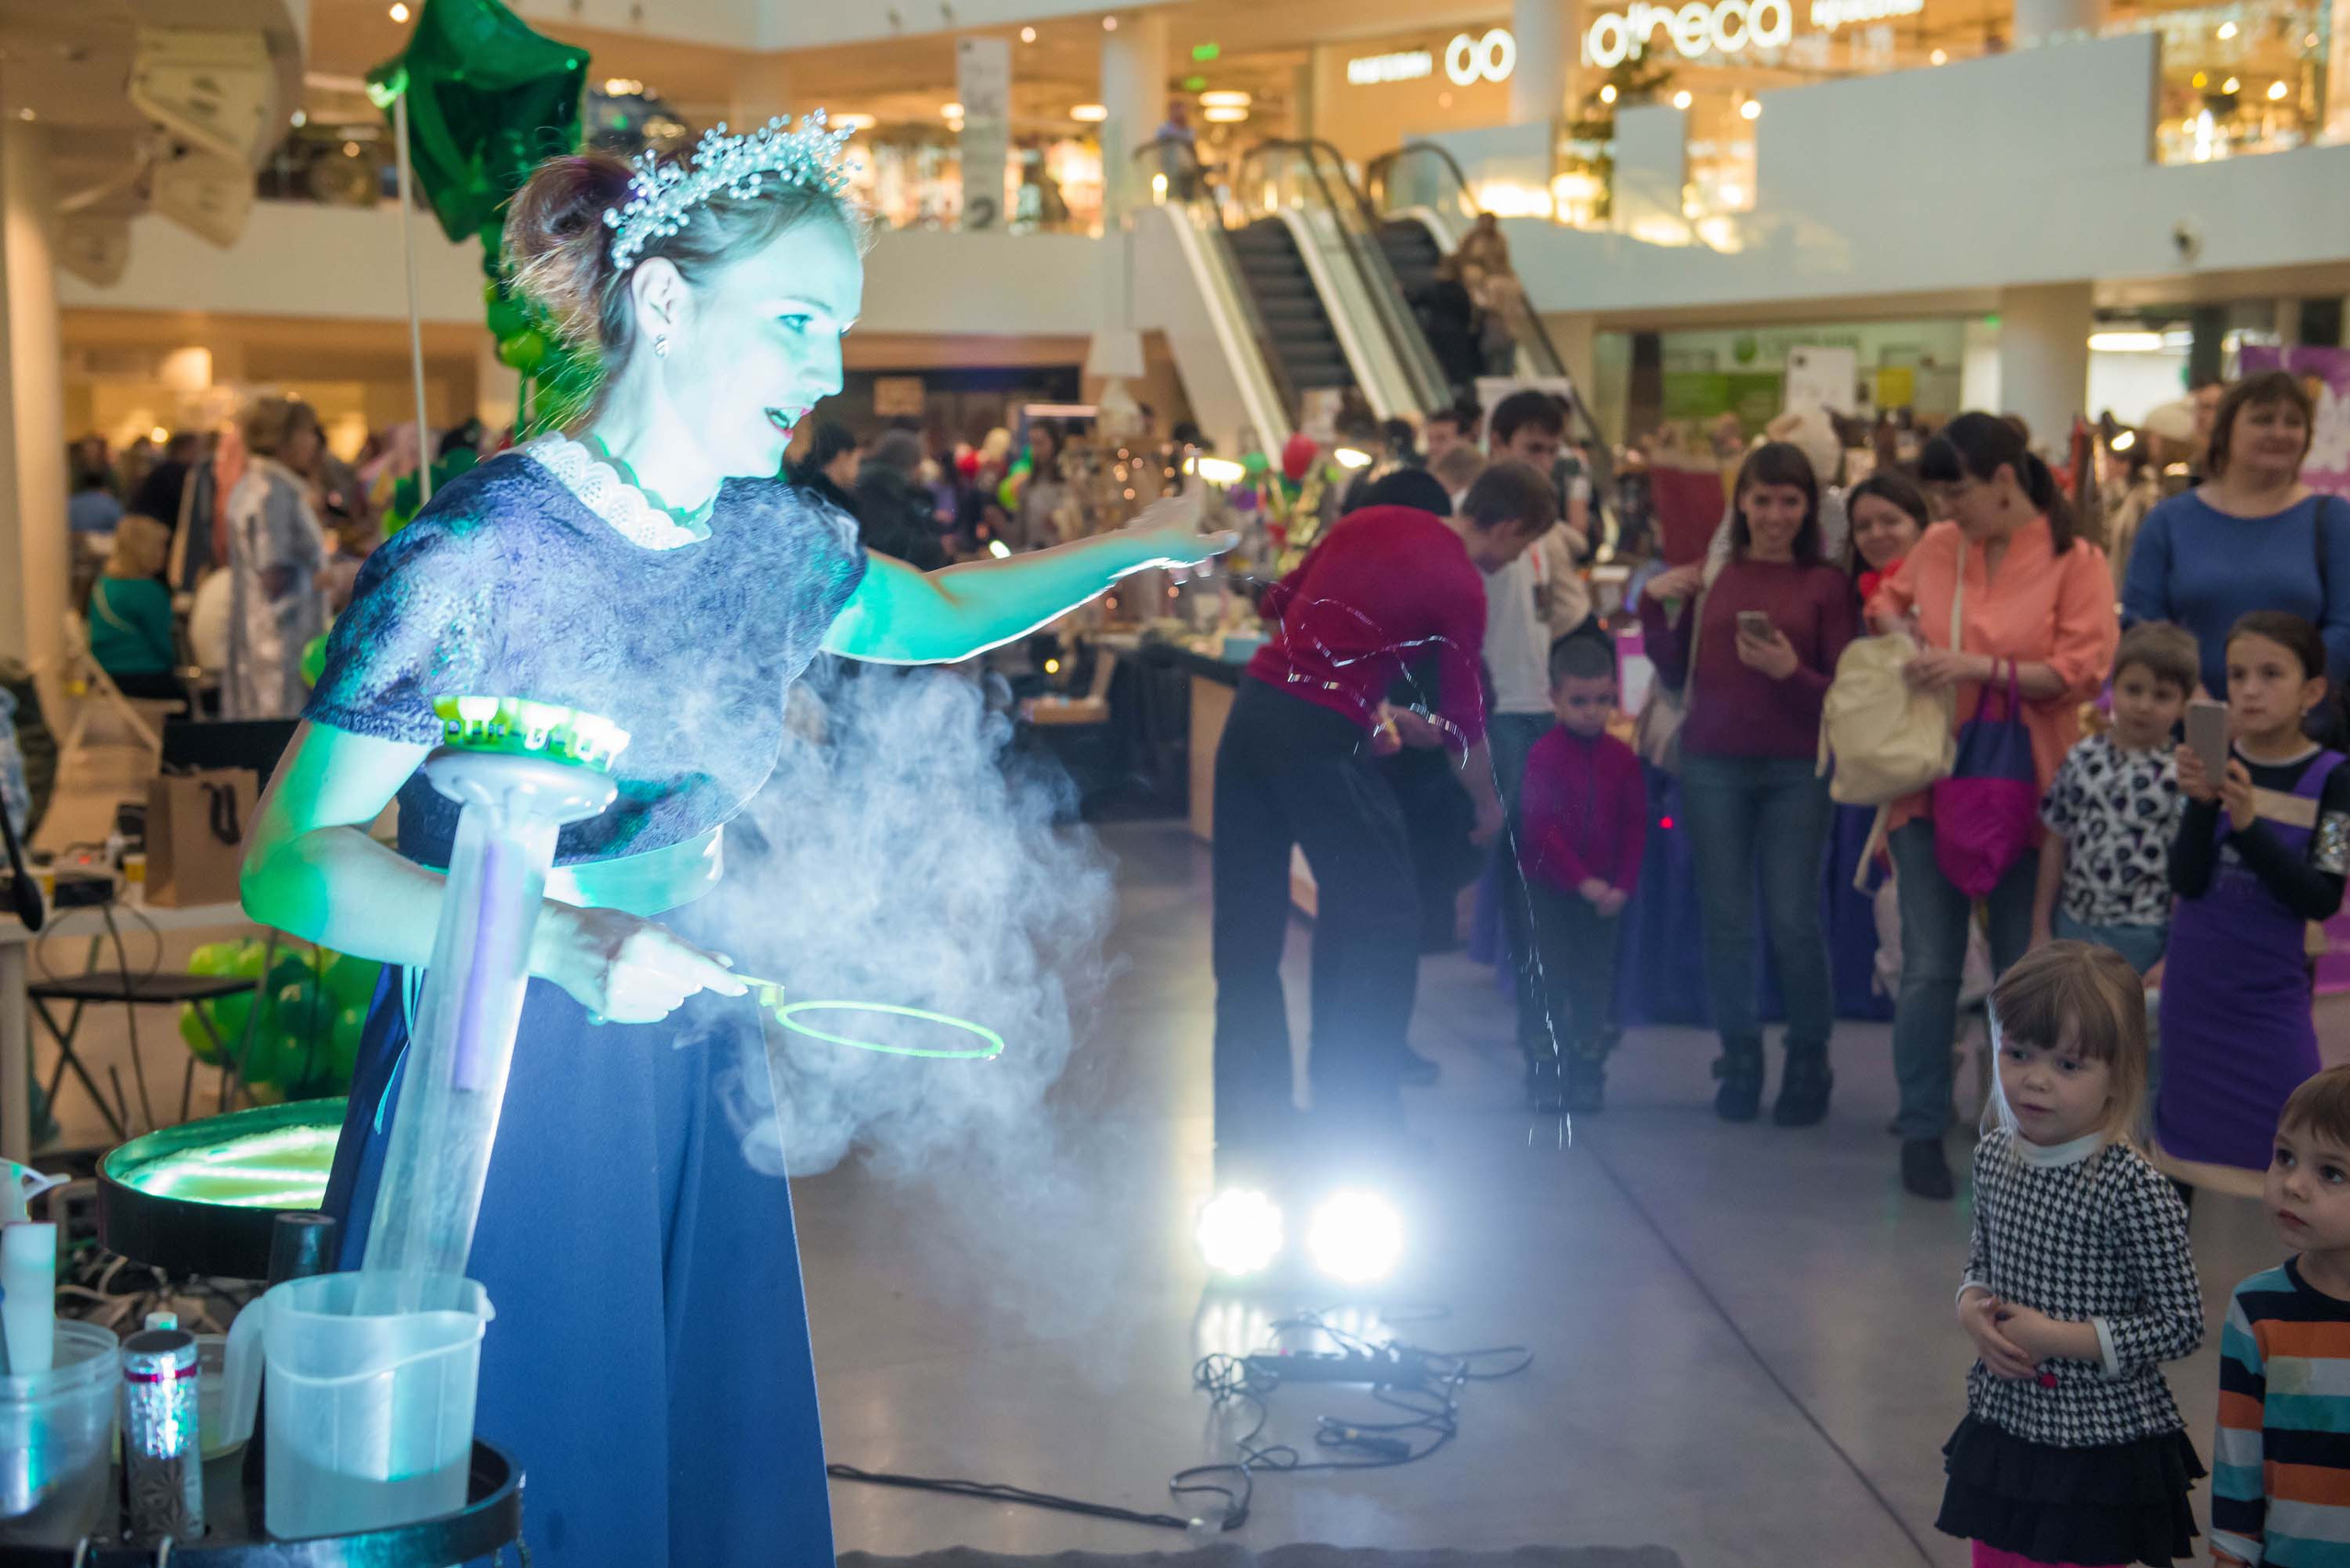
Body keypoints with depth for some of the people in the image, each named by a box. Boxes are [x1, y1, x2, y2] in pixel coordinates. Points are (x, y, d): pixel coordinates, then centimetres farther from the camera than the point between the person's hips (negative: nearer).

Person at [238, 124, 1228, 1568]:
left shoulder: (772, 537, 3)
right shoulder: (479, 548, -18)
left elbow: (940, 614, 26)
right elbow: (288, 861, -19)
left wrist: (1137, 548, 20)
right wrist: (567, 944, -32)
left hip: (692, 1083, 6)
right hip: (498, 1092, -6)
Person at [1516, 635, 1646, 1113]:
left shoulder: (1622, 758, 2)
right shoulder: (1544, 756, -9)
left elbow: (1635, 826, 3)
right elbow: (1539, 828, -13)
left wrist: (1622, 885, -7)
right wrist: (1582, 881, -16)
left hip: (1604, 892, 3)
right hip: (1549, 890, -3)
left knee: (1595, 982, 6)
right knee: (1550, 980, 1)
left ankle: (1588, 1071, 14)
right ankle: (1545, 1072, 9)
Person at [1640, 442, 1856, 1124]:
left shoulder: (1827, 584, 1)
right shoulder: (1710, 575, 6)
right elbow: (1676, 675, 10)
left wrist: (1790, 671, -18)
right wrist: (1654, 605, -3)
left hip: (1795, 771, -2)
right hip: (1712, 766, 2)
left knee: (1793, 921, -4)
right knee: (1725, 921, 7)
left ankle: (1808, 1064, 15)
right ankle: (1739, 1061, 21)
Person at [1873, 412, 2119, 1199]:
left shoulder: (2074, 561, -6)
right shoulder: (1937, 548, 4)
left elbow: (2082, 670, -12)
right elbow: (1888, 600, 22)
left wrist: (1980, 667, -19)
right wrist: (1897, 629, 0)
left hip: (2023, 790, -2)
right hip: (1931, 782, 2)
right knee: (1929, 970, 3)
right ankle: (1923, 1130, 14)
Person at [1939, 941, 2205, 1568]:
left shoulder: (2135, 1191, -21)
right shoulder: (1995, 1155, -1)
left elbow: (2181, 1324, -17)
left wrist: (2059, 1338, -20)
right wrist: (1972, 1309, -7)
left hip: (2099, 1452, -6)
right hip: (2002, 1426, 6)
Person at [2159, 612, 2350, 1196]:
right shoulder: (2210, 761, -4)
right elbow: (2186, 882, -10)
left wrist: (2250, 823, -26)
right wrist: (2202, 803, -26)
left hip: (2270, 988, -2)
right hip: (2196, 983, 2)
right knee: (2192, 1126, 14)